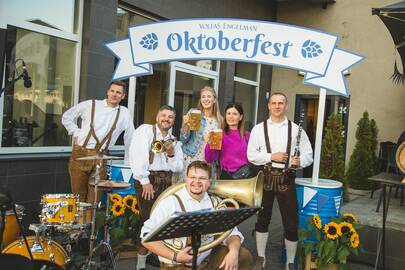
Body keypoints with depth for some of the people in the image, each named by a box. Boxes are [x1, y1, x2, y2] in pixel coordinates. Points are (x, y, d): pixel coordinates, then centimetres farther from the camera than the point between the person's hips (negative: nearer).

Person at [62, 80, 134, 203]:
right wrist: (76, 133, 6)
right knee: (78, 196, 5)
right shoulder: (90, 105, 4)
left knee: (94, 198, 1)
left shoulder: (124, 113, 7)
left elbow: (130, 138, 13)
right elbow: (66, 117, 15)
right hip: (80, 154, -1)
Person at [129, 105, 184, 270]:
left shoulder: (174, 141, 17)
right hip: (148, 179, -6)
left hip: (166, 181, 6)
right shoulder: (145, 130, 0)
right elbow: (137, 155, -14)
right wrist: (145, 181, -19)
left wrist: (171, 153, -6)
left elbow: (178, 168, 12)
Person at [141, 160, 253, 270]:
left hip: (208, 259, 4)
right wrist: (174, 256, -23)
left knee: (243, 256, -5)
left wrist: (233, 251, -19)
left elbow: (230, 231, 3)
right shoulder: (170, 203, -13)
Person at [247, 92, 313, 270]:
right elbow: (251, 155, -2)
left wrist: (300, 161, -22)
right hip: (265, 177, 1)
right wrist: (271, 156, -15)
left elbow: (308, 155, 0)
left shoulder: (296, 129, 2)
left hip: (286, 178, 0)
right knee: (262, 218, 14)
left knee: (291, 222, 4)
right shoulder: (258, 128, 2)